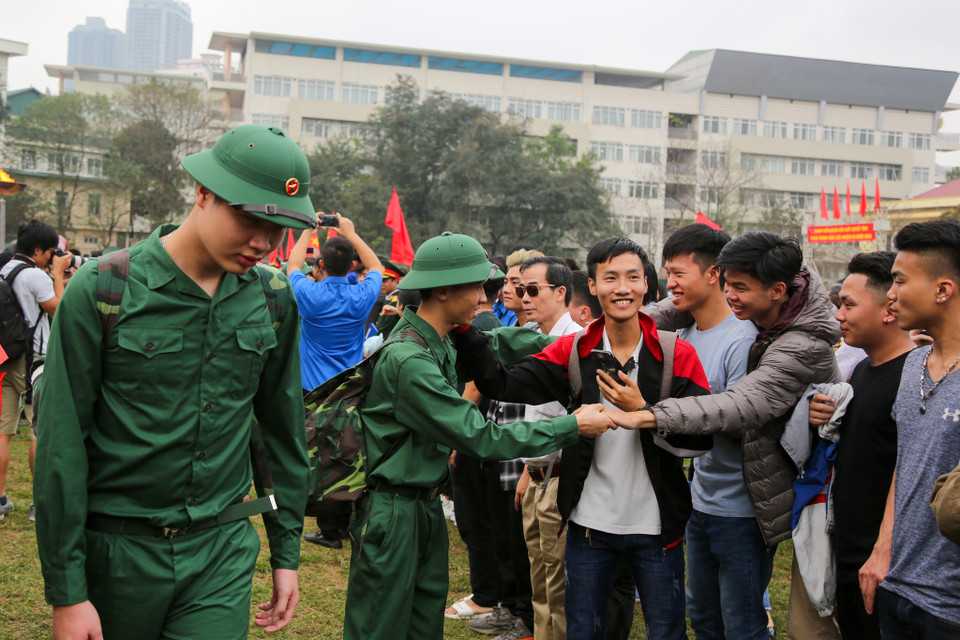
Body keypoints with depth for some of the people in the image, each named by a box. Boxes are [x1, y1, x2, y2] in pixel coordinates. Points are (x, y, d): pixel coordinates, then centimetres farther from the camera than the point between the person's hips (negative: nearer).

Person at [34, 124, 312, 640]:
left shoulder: (274, 298, 1)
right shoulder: (101, 289, -12)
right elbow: (61, 446, -10)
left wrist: (287, 551, 11)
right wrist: (66, 593, -11)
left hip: (223, 550, 3)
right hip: (116, 552, -2)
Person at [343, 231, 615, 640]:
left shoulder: (439, 343, 5)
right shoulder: (408, 360, -25)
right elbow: (481, 439, -25)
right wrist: (573, 426, -19)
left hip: (427, 505, 9)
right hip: (392, 510, -9)